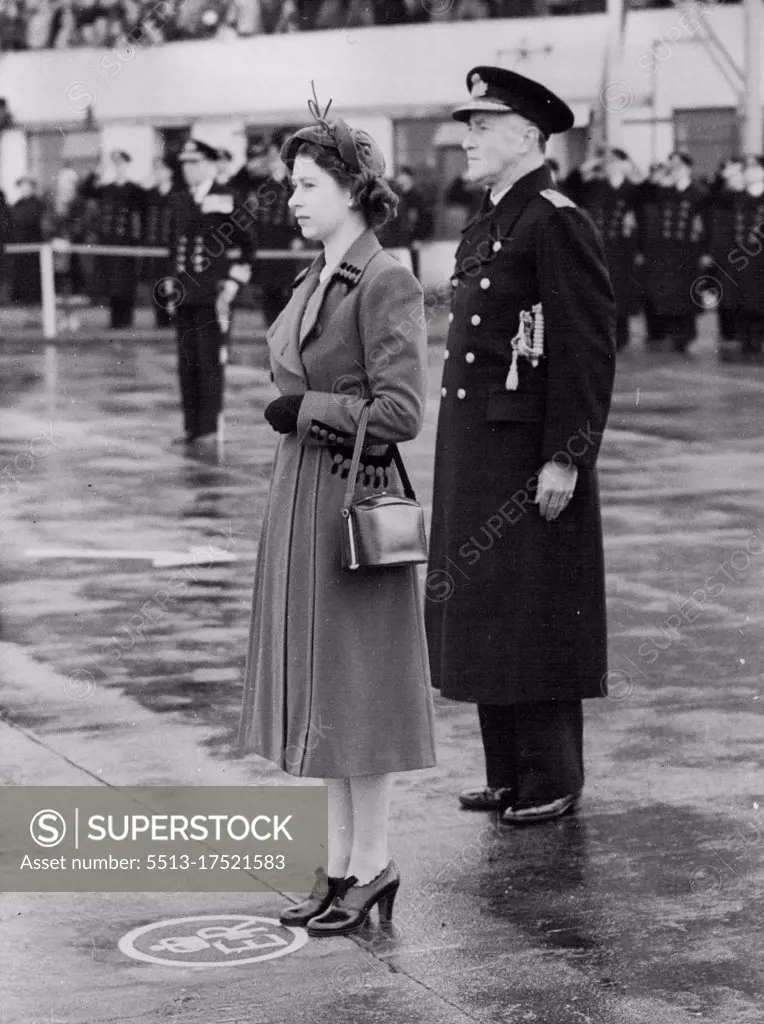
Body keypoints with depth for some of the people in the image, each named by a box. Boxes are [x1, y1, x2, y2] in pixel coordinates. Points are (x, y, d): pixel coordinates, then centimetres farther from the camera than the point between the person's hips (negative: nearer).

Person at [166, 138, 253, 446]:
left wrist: (234, 281, -5)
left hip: (212, 293, -5)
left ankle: (209, 427, 2)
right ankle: (191, 427, 12)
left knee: (210, 361, -3)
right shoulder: (178, 201, 13)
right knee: (186, 361, 6)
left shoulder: (227, 198, -3)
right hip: (184, 292, 5)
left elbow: (246, 243, -1)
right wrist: (171, 283, 15)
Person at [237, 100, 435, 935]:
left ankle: (371, 866, 9)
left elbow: (401, 413, -19)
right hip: (299, 494, 9)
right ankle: (341, 864, 19)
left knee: (353, 685, -2)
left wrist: (305, 410, -13)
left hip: (354, 497, -9)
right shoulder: (313, 283, 13)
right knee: (315, 686, 11)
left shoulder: (386, 285, -13)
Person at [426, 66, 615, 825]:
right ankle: (508, 774, 22)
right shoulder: (486, 226, 16)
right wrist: (455, 462, 18)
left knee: (535, 619, -1)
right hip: (474, 454, 9)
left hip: (529, 456, -9)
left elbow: (589, 352, -17)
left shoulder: (556, 222, -12)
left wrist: (565, 458, -20)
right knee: (481, 613, 13)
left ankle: (551, 781, 9)